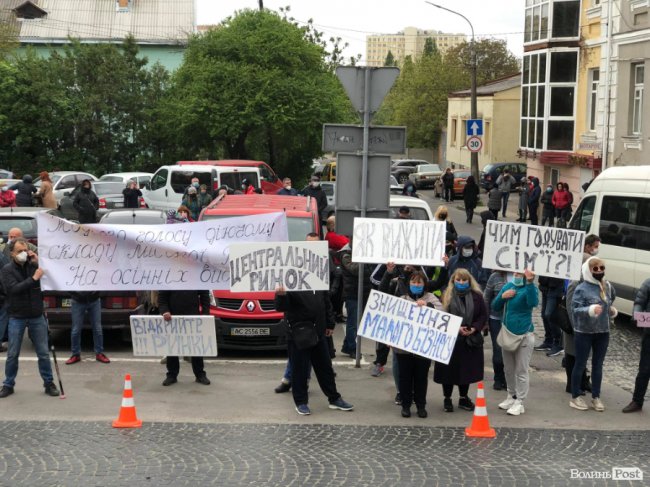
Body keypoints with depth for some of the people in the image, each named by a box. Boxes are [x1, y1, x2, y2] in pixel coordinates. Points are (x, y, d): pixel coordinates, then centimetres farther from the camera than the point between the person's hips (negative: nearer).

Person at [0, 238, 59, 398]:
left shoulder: (33, 265, 0)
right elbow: (14, 289, -19)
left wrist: (39, 263, -13)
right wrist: (33, 278, -27)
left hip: (37, 317, 1)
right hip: (17, 318, -1)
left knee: (43, 353, 5)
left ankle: (49, 383, 16)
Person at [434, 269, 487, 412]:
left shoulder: (476, 296, 3)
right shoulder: (447, 296, -2)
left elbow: (483, 315, 4)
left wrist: (474, 328, -12)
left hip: (470, 341, 2)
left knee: (467, 369, 10)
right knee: (449, 369, 2)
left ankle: (464, 398, 25)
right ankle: (447, 399, 17)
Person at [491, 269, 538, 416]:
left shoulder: (530, 288, -10)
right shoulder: (508, 286, 6)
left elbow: (533, 302, -32)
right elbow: (495, 306, 11)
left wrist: (530, 282, -40)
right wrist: (502, 296, -8)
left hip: (524, 335, -6)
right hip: (507, 334, 6)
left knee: (521, 371, -2)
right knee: (508, 369, 17)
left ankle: (520, 402, 3)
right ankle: (512, 396, 31)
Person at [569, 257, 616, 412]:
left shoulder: (608, 287, 3)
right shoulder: (582, 288, -15)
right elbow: (574, 309, -23)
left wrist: (611, 310, 13)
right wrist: (590, 310, -36)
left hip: (603, 332, 6)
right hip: (584, 332, -6)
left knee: (598, 364, 12)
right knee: (580, 364, 3)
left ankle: (596, 397, 22)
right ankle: (575, 397, 12)